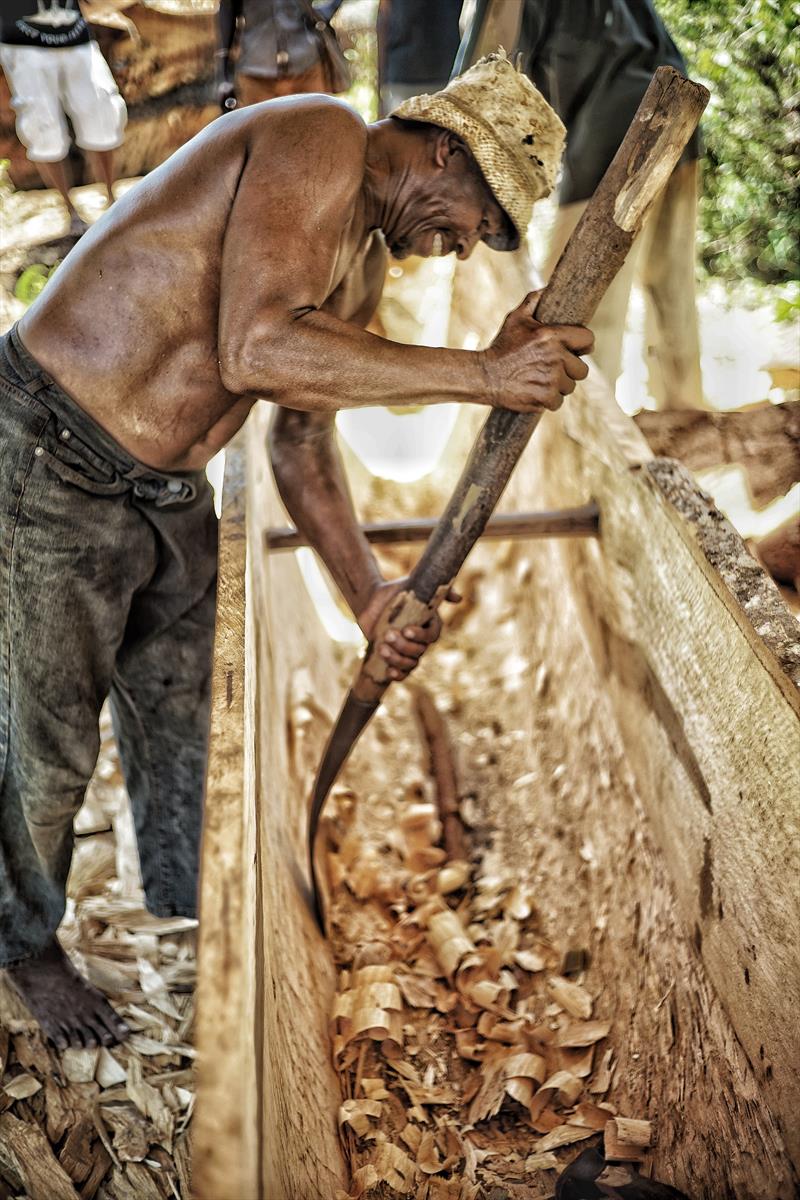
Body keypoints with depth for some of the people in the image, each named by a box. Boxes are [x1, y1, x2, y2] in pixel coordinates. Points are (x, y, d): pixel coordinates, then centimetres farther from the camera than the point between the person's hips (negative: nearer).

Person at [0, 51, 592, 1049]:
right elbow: (256, 350, -33)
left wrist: (368, 595, 4)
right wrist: (483, 375, -30)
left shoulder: (362, 267, 9)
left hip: (166, 495, 9)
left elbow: (301, 442, 14)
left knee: (183, 726, 19)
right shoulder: (320, 139, -19)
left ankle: (188, 919, 43)